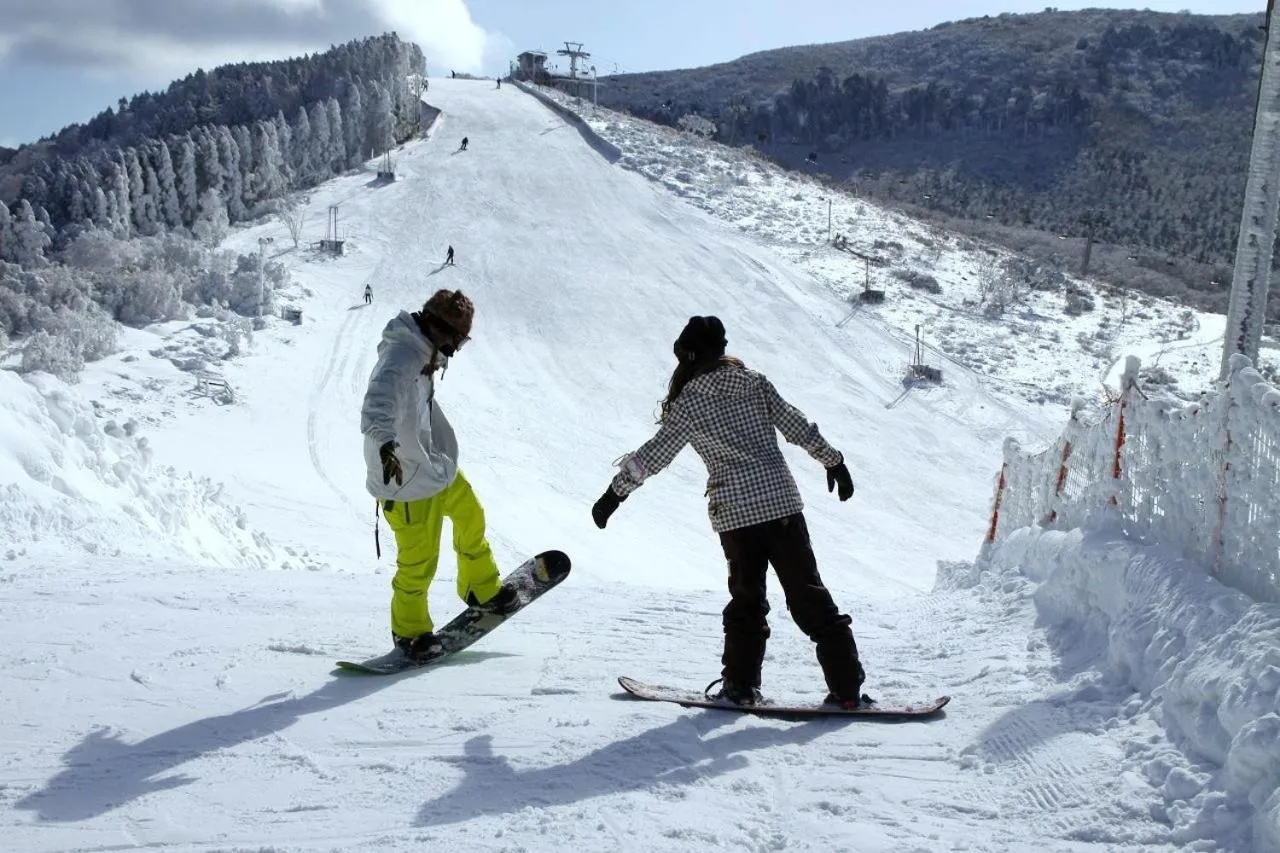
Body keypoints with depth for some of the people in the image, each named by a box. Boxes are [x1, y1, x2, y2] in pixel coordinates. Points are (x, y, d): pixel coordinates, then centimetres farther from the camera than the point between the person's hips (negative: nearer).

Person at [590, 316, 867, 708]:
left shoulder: (688, 403, -4)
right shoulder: (755, 382, 6)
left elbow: (653, 455, -1)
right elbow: (797, 426, 9)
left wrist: (614, 492, 8)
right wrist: (834, 460, 20)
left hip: (734, 510, -2)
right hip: (782, 500, 2)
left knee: (746, 597, 15)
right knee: (809, 595, 4)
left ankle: (741, 685, 16)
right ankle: (847, 687, 2)